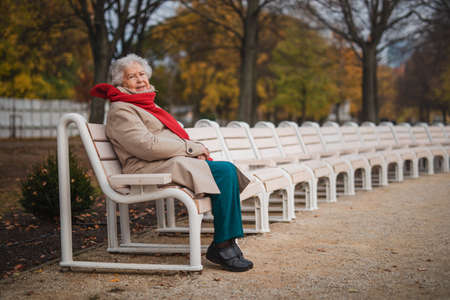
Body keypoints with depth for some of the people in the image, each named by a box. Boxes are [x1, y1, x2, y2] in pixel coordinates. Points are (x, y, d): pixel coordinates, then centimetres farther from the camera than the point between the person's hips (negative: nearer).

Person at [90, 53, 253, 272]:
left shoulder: (148, 106, 28)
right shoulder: (120, 111, -4)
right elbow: (148, 146, -16)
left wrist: (195, 151, 4)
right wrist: (193, 148, -11)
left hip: (178, 161, 9)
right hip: (148, 170, -9)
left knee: (228, 170, -15)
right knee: (225, 172, -24)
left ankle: (224, 245, -15)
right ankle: (222, 247, -19)